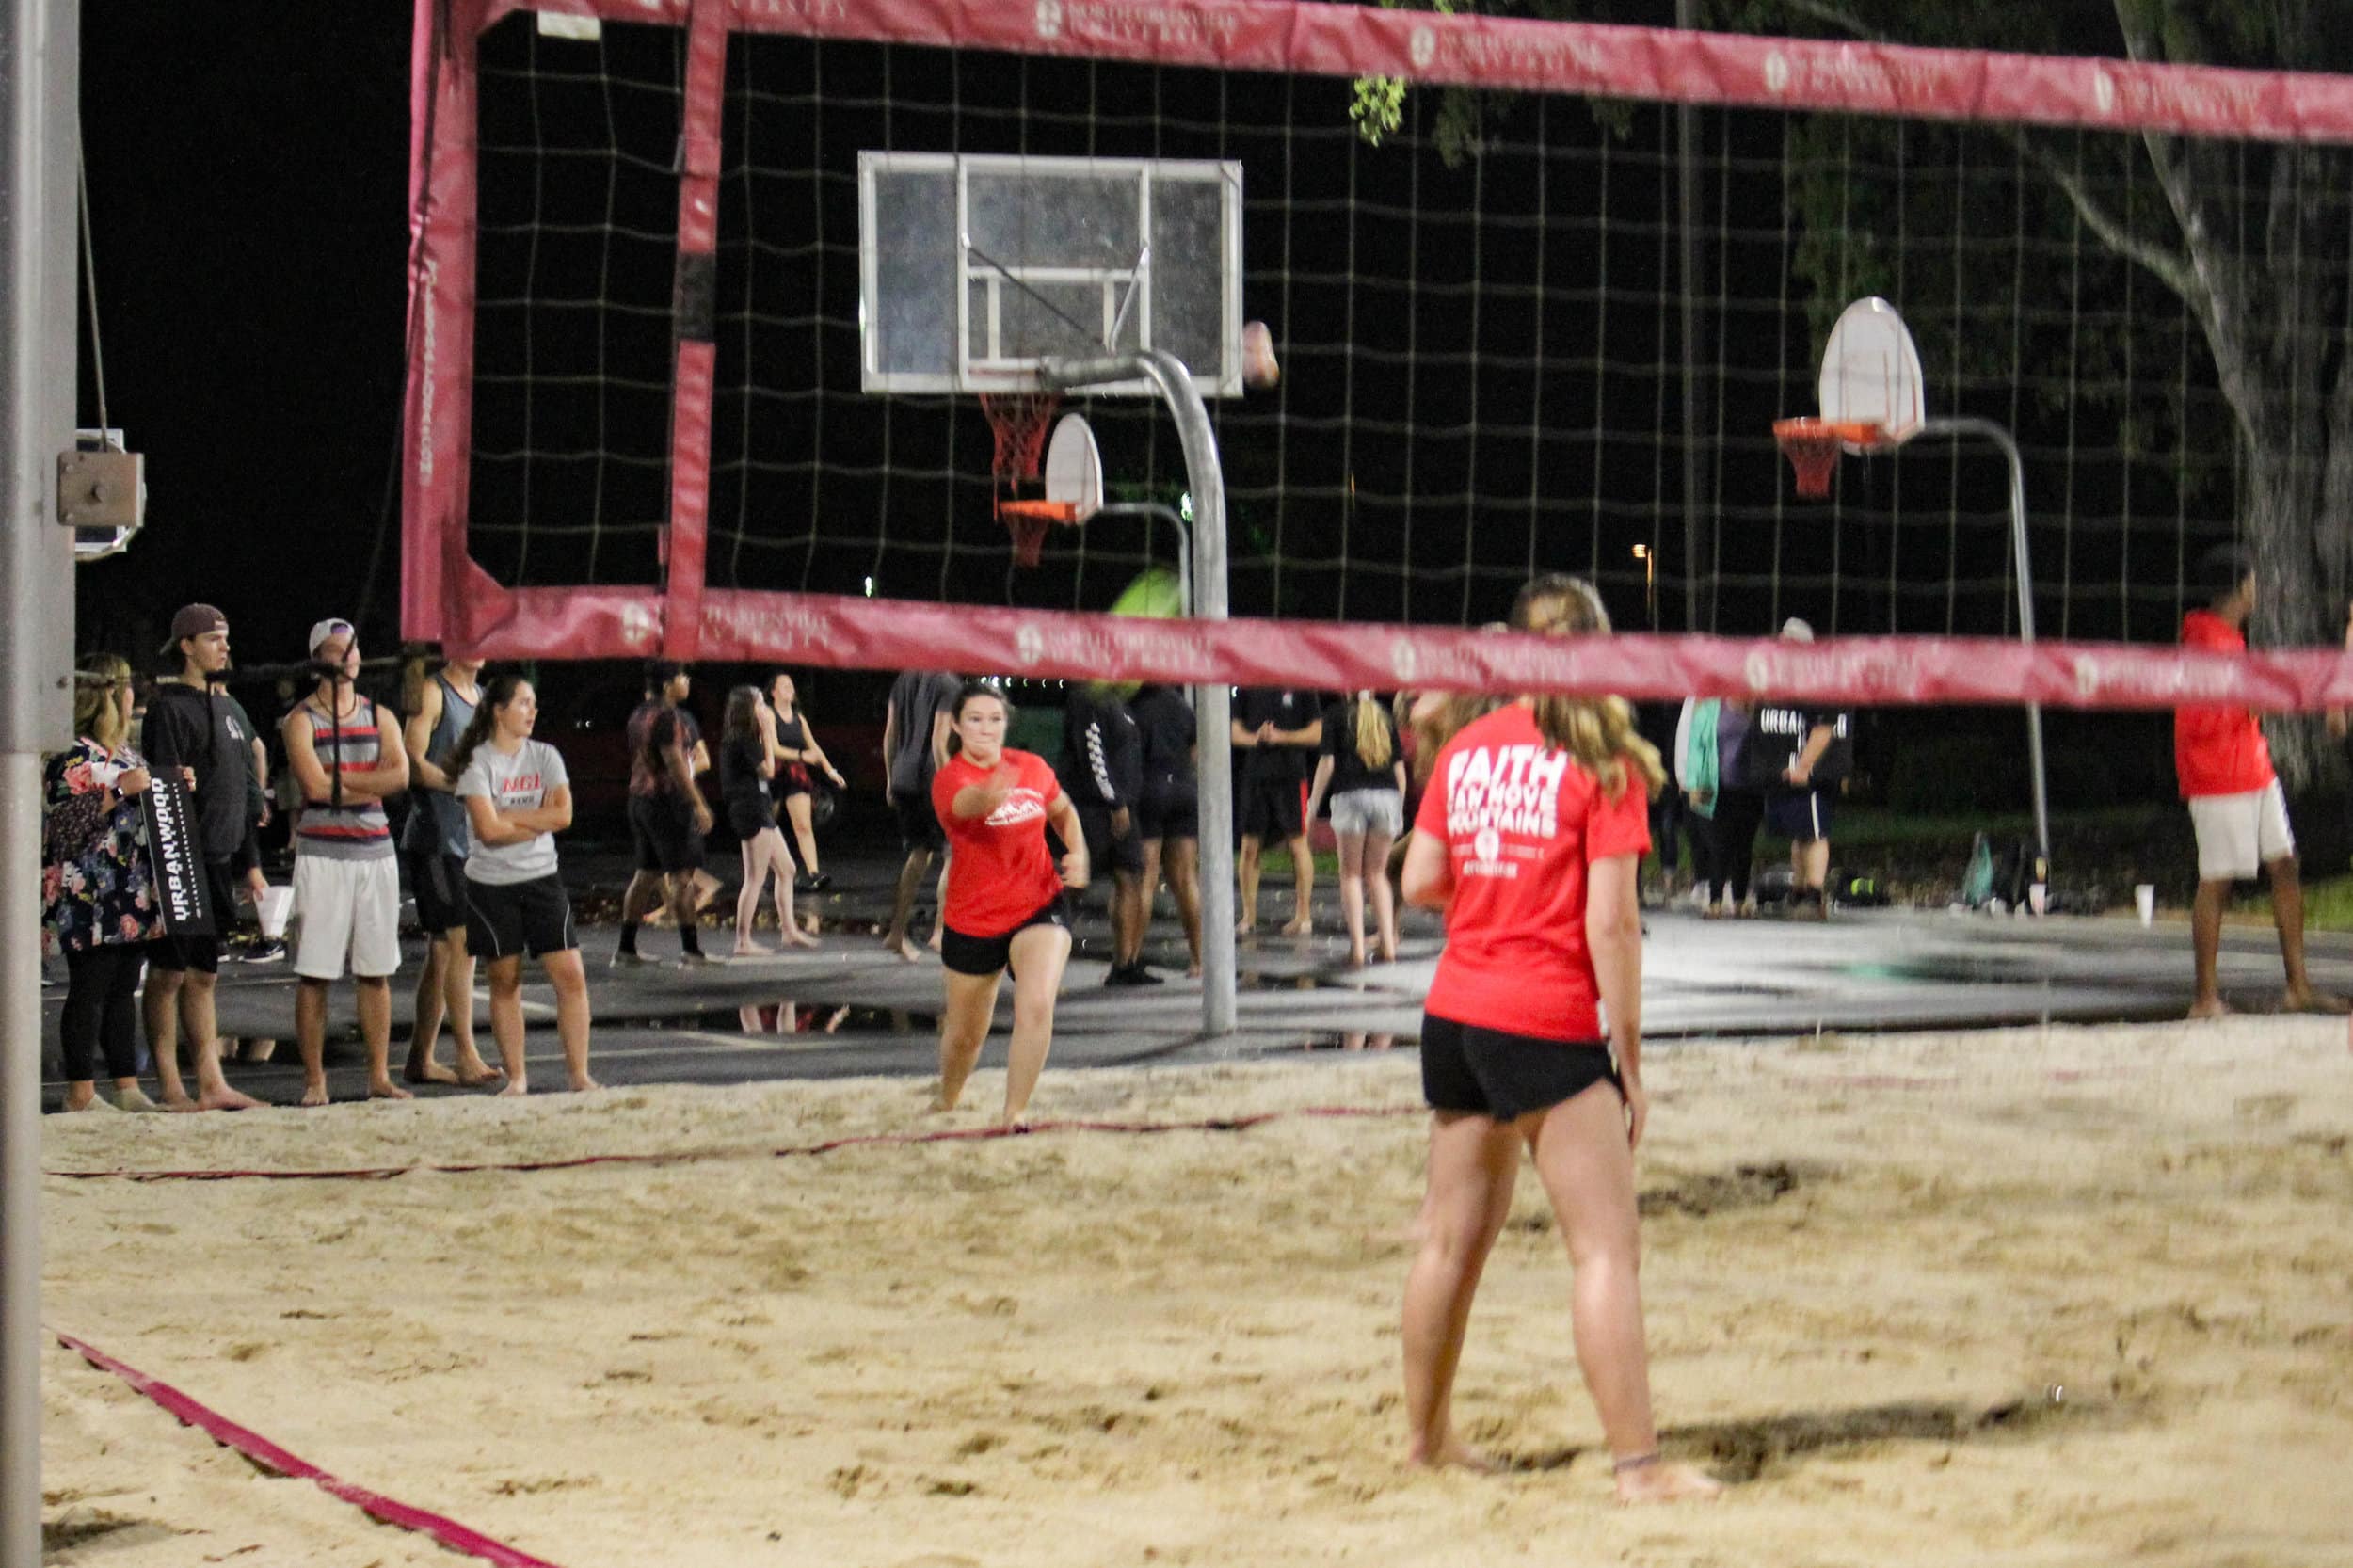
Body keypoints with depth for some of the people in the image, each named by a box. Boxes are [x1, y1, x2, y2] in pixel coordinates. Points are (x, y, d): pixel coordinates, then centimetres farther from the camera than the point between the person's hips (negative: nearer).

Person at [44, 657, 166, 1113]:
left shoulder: (127, 754, 19)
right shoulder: (71, 757, -8)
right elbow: (64, 824, -17)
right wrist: (120, 791, -21)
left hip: (132, 901, 9)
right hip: (89, 899, -9)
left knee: (123, 990, 9)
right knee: (89, 992, -7)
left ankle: (128, 1088, 11)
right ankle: (81, 1093, -4)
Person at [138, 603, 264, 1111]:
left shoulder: (223, 710, 19)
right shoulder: (168, 708, -8)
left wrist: (250, 863, 21)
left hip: (218, 861, 8)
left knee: (203, 974, 10)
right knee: (169, 973, -3)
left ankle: (212, 1085, 11)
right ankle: (169, 1088, -1)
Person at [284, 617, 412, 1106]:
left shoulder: (380, 717, 13)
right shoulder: (302, 720, 1)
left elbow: (400, 776, -4)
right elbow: (315, 785, -12)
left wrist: (339, 779, -11)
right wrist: (369, 784, -5)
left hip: (376, 851, 4)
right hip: (322, 853, -4)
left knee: (376, 970, 5)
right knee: (314, 973, -4)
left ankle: (379, 1076, 9)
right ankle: (314, 1079, 0)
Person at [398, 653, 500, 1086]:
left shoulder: (482, 696, 18)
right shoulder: (431, 692, -6)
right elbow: (413, 764, -15)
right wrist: (460, 783, -23)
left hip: (470, 838, 8)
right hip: (435, 835, -8)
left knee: (442, 953, 10)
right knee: (462, 942, -16)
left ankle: (420, 1059, 15)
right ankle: (467, 1056, -19)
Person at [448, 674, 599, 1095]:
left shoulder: (545, 756, 6)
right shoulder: (478, 761, -6)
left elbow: (563, 814, -7)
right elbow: (487, 829, -16)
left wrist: (509, 817, -11)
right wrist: (538, 822, -7)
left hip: (542, 878, 3)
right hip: (491, 884, -3)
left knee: (571, 975, -6)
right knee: (505, 981, 4)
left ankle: (579, 1074, -1)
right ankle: (516, 1077, 13)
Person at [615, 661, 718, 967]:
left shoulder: (640, 715, 15)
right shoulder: (667, 716, -15)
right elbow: (675, 764, -20)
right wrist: (698, 804, -19)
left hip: (640, 799, 10)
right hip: (667, 800, -10)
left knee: (647, 873, 14)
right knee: (682, 875, -7)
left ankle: (626, 947, 15)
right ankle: (690, 950, -8)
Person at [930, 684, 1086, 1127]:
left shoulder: (1033, 767, -2)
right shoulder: (949, 778, -16)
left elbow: (1063, 810, 21)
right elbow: (966, 803, -42)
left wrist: (1077, 852, 1)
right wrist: (988, 796, -66)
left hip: (1040, 907, 2)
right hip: (972, 921, -1)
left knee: (1037, 1006, -24)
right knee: (965, 1035, 13)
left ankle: (1015, 1114, -16)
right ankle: (948, 1103, 44)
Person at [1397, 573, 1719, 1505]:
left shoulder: (1467, 748, 7)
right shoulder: (1603, 762, -8)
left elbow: (1420, 883, 7)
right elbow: (1610, 922, -12)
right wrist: (1629, 1058, -8)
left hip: (1453, 1011, 6)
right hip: (1549, 1027, -6)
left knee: (1453, 1236, 17)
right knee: (1606, 1247, -5)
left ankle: (1427, 1436, 29)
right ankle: (1637, 1464, -9)